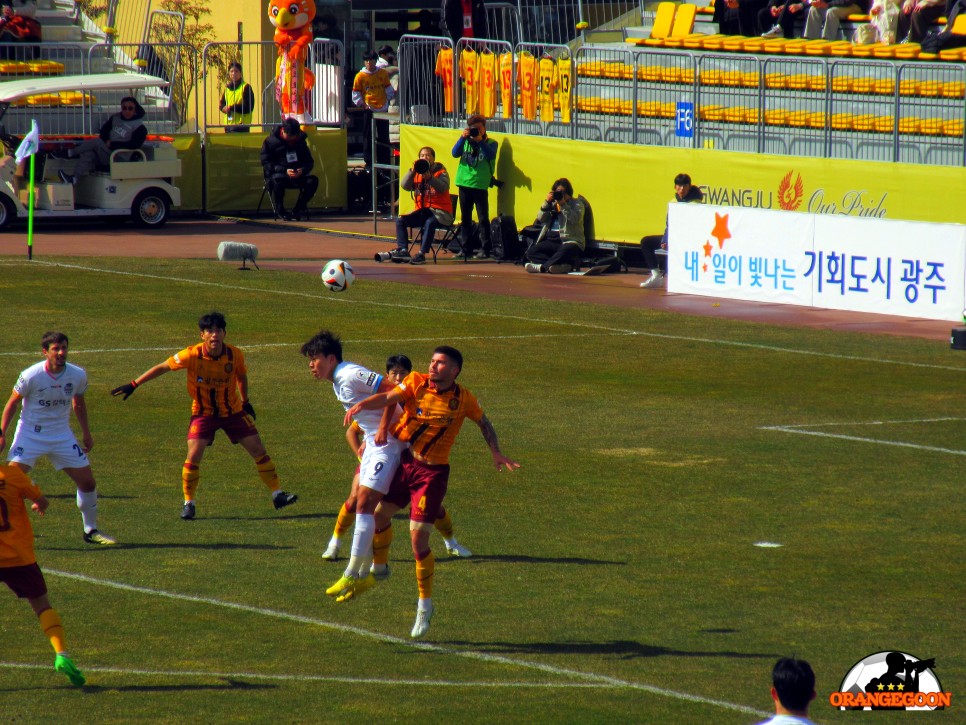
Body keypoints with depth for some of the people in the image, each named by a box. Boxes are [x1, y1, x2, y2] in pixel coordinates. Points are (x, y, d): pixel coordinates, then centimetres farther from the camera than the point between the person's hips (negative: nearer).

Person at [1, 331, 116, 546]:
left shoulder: (78, 375, -8)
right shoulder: (31, 376, -19)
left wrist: (86, 433, 17)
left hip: (61, 435, 3)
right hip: (30, 434, -3)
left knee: (88, 482, 2)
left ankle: (91, 531, 20)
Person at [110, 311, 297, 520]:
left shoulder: (235, 355, -16)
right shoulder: (192, 355, -22)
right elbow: (162, 367, -11)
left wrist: (246, 401, 16)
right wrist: (133, 385, -11)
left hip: (233, 411, 2)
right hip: (203, 412, -2)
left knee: (259, 450, 0)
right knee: (194, 456, -15)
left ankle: (277, 495, 12)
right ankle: (188, 503, 2)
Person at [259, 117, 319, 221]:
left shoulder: (300, 141, 13)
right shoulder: (270, 141, -1)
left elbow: (309, 161, 14)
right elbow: (266, 163, -8)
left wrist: (302, 170, -11)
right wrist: (285, 171, -22)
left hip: (297, 175, 4)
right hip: (276, 173, -4)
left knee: (312, 179, -23)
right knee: (278, 179, -40)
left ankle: (298, 209, -5)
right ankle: (280, 210, -18)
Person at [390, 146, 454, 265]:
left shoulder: (440, 172, 1)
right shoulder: (417, 174, 12)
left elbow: (443, 187, -18)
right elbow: (405, 185, -2)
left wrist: (429, 177, -31)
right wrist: (412, 171, -15)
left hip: (440, 211, -5)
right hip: (422, 210, 5)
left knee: (430, 222, -36)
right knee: (400, 220, -12)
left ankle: (421, 254, -36)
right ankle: (403, 250, -19)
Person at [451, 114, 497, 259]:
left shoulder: (490, 143, 2)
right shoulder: (465, 142, 10)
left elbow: (491, 155, -16)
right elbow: (455, 153, -3)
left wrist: (480, 141, -23)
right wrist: (462, 138, -14)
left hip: (480, 185, -4)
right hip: (464, 184, 4)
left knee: (483, 218, -4)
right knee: (465, 218, 9)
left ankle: (485, 249, -2)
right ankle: (464, 248, 15)